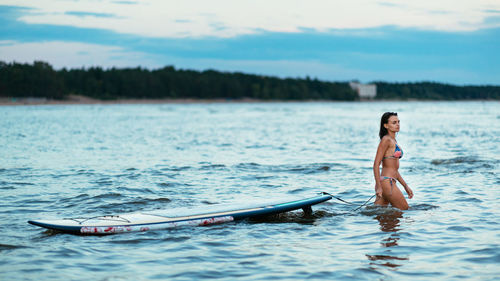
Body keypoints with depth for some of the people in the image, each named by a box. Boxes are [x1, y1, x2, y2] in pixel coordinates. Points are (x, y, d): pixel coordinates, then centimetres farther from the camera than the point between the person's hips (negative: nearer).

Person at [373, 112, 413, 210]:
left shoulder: (393, 141, 20)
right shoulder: (386, 140, -9)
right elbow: (376, 164, -14)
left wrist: (406, 186, 23)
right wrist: (379, 187, -21)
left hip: (390, 182, 9)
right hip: (386, 182, -9)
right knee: (404, 210, 0)